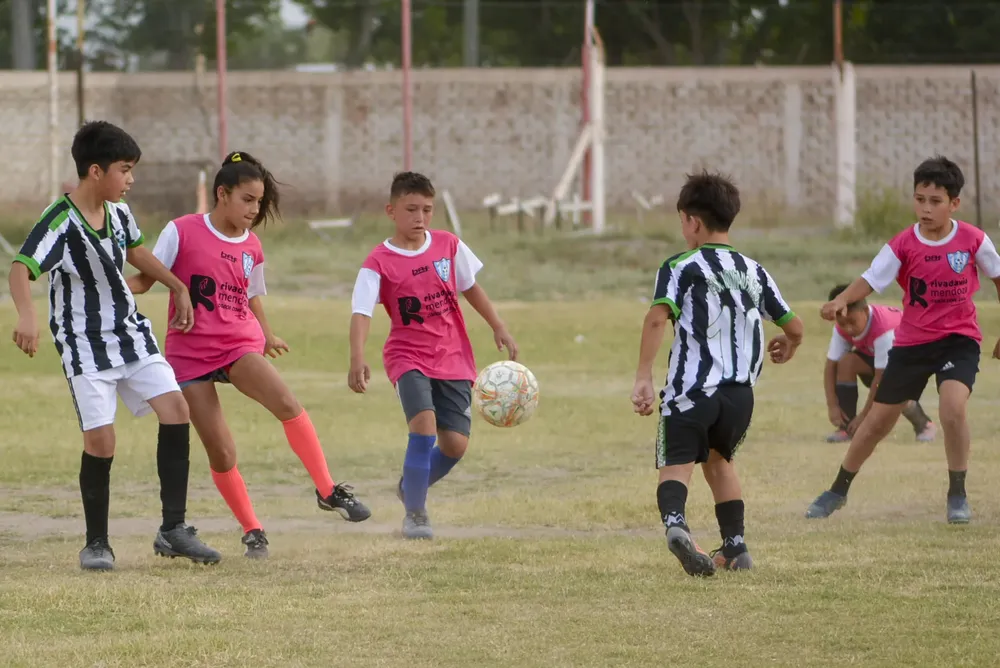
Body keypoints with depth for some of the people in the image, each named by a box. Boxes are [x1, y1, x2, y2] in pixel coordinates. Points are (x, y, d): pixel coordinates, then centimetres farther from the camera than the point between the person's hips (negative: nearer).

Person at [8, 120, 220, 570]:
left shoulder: (118, 212, 2)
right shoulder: (61, 223, -21)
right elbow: (21, 268, -34)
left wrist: (178, 288, 29)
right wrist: (26, 316, -52)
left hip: (130, 331, 7)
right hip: (85, 346, -7)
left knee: (175, 410, -5)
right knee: (100, 439, -12)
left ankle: (173, 530, 2)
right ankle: (96, 544, 6)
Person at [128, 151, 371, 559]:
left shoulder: (251, 248, 8)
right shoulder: (182, 232, -5)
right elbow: (146, 278, -1)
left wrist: (266, 334, 13)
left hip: (240, 345, 3)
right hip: (191, 353, -2)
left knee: (287, 404, -26)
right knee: (221, 454, -7)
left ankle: (329, 491, -14)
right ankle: (252, 532, 13)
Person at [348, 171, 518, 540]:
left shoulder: (448, 245, 1)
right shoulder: (379, 263, -12)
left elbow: (470, 287, 15)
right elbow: (361, 313, -22)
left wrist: (499, 328, 13)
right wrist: (357, 360, -36)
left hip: (453, 358, 4)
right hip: (408, 356, -4)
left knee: (455, 443, -4)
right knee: (424, 423, -26)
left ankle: (411, 487, 27)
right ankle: (414, 514, -11)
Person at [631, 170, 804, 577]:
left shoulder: (681, 267, 0)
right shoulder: (754, 272, 15)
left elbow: (657, 317, -15)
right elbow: (794, 327, 20)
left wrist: (643, 378, -18)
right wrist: (786, 348, 44)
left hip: (690, 390, -5)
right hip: (740, 392, 5)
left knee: (676, 465, -9)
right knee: (718, 459, 27)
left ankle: (675, 524, -40)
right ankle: (735, 548, 26)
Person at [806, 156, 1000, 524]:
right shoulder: (903, 245, -10)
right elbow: (870, 280, -20)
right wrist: (841, 300, -42)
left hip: (959, 339, -2)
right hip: (911, 342, 2)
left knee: (953, 407, -27)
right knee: (878, 420, 10)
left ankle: (958, 495, -10)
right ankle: (838, 491, 29)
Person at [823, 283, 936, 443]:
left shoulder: (884, 329, -40)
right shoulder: (841, 329, -20)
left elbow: (881, 377, -36)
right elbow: (830, 366, -18)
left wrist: (864, 415, -32)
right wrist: (832, 406, -28)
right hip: (873, 355, 6)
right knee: (846, 362, -25)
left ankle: (924, 425, -2)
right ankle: (847, 427, -17)